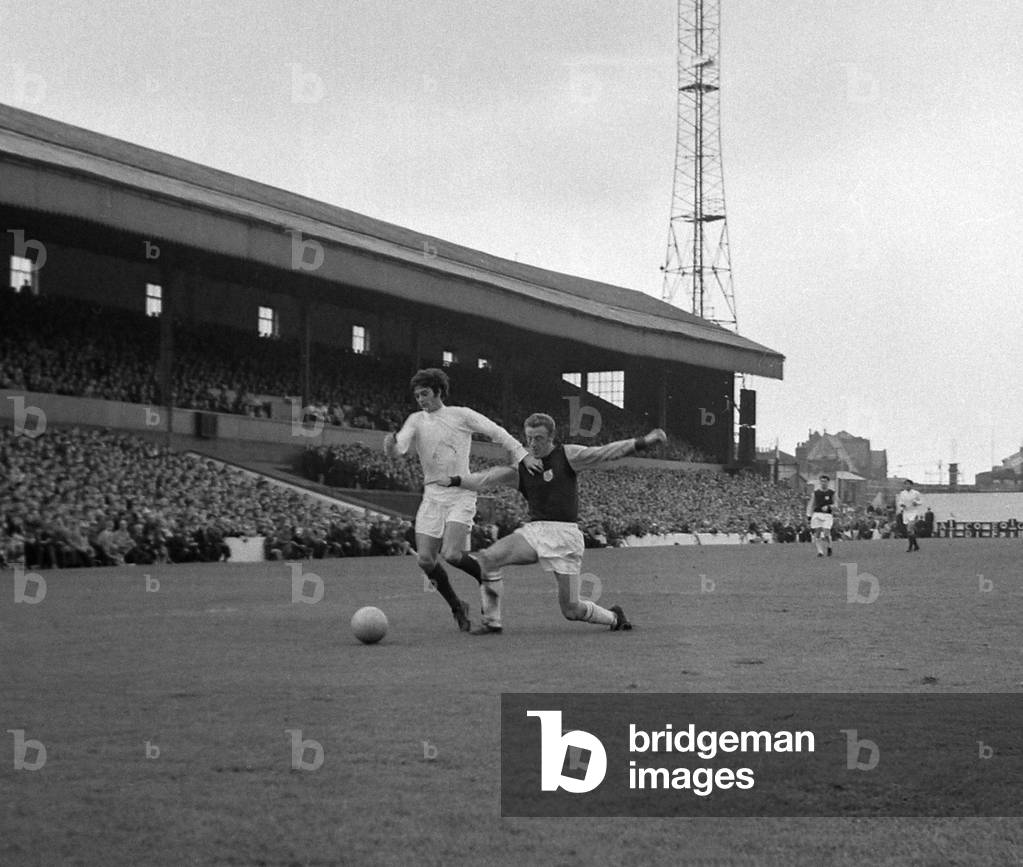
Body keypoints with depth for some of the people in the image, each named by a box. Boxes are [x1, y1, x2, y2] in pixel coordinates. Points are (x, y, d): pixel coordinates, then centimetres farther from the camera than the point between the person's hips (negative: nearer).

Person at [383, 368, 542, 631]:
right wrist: (391, 446, -29)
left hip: (461, 495, -4)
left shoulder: (461, 415, 0)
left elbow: (496, 432, 3)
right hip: (432, 498, 4)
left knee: (451, 555, -20)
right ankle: (457, 608, 14)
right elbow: (401, 447, -6)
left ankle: (487, 578, 10)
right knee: (425, 560, -5)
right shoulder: (416, 421, 8)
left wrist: (522, 456, -4)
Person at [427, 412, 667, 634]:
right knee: (487, 558, -19)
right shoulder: (520, 467, 9)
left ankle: (613, 617, 26)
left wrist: (643, 442, -13)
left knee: (571, 609, -5)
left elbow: (605, 453, -4)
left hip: (564, 535, -4)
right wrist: (454, 480, -14)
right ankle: (492, 622, -8)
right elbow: (487, 478, 0)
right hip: (533, 531, 4)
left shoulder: (567, 456, 0)